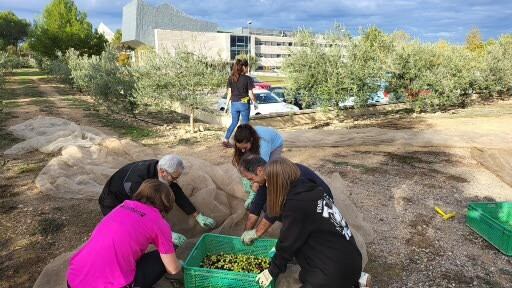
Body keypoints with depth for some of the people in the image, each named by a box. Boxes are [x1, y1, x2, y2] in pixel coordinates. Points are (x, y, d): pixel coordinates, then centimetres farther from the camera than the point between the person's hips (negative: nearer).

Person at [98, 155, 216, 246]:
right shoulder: (137, 179, -39)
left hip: (131, 201, 8)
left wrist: (198, 216, -8)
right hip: (112, 205, -7)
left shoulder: (159, 168, -17)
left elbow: (177, 193, -8)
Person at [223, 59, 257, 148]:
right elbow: (250, 94, -8)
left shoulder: (231, 78, 2)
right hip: (244, 104, -4)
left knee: (234, 122, 18)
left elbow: (229, 93, 3)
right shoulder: (248, 79, -9)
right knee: (245, 123, 9)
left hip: (234, 104, 4)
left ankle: (225, 140, 10)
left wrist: (226, 105, 9)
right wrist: (255, 103, 7)